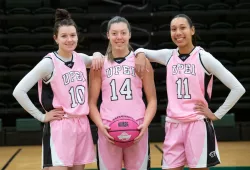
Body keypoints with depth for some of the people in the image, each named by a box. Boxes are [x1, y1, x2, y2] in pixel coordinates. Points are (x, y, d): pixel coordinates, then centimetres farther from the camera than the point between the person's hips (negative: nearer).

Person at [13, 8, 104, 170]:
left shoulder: (81, 58, 6)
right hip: (59, 128, -6)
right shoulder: (49, 62, -11)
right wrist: (42, 117, -11)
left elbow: (97, 59, 28)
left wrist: (97, 57, 4)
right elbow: (19, 91, -14)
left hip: (82, 125, 6)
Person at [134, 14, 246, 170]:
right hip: (173, 126, 4)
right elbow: (142, 51, 23)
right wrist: (140, 54, 0)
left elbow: (238, 88, -8)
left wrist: (216, 115, -7)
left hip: (198, 125, -4)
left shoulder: (203, 57, -7)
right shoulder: (168, 55, 6)